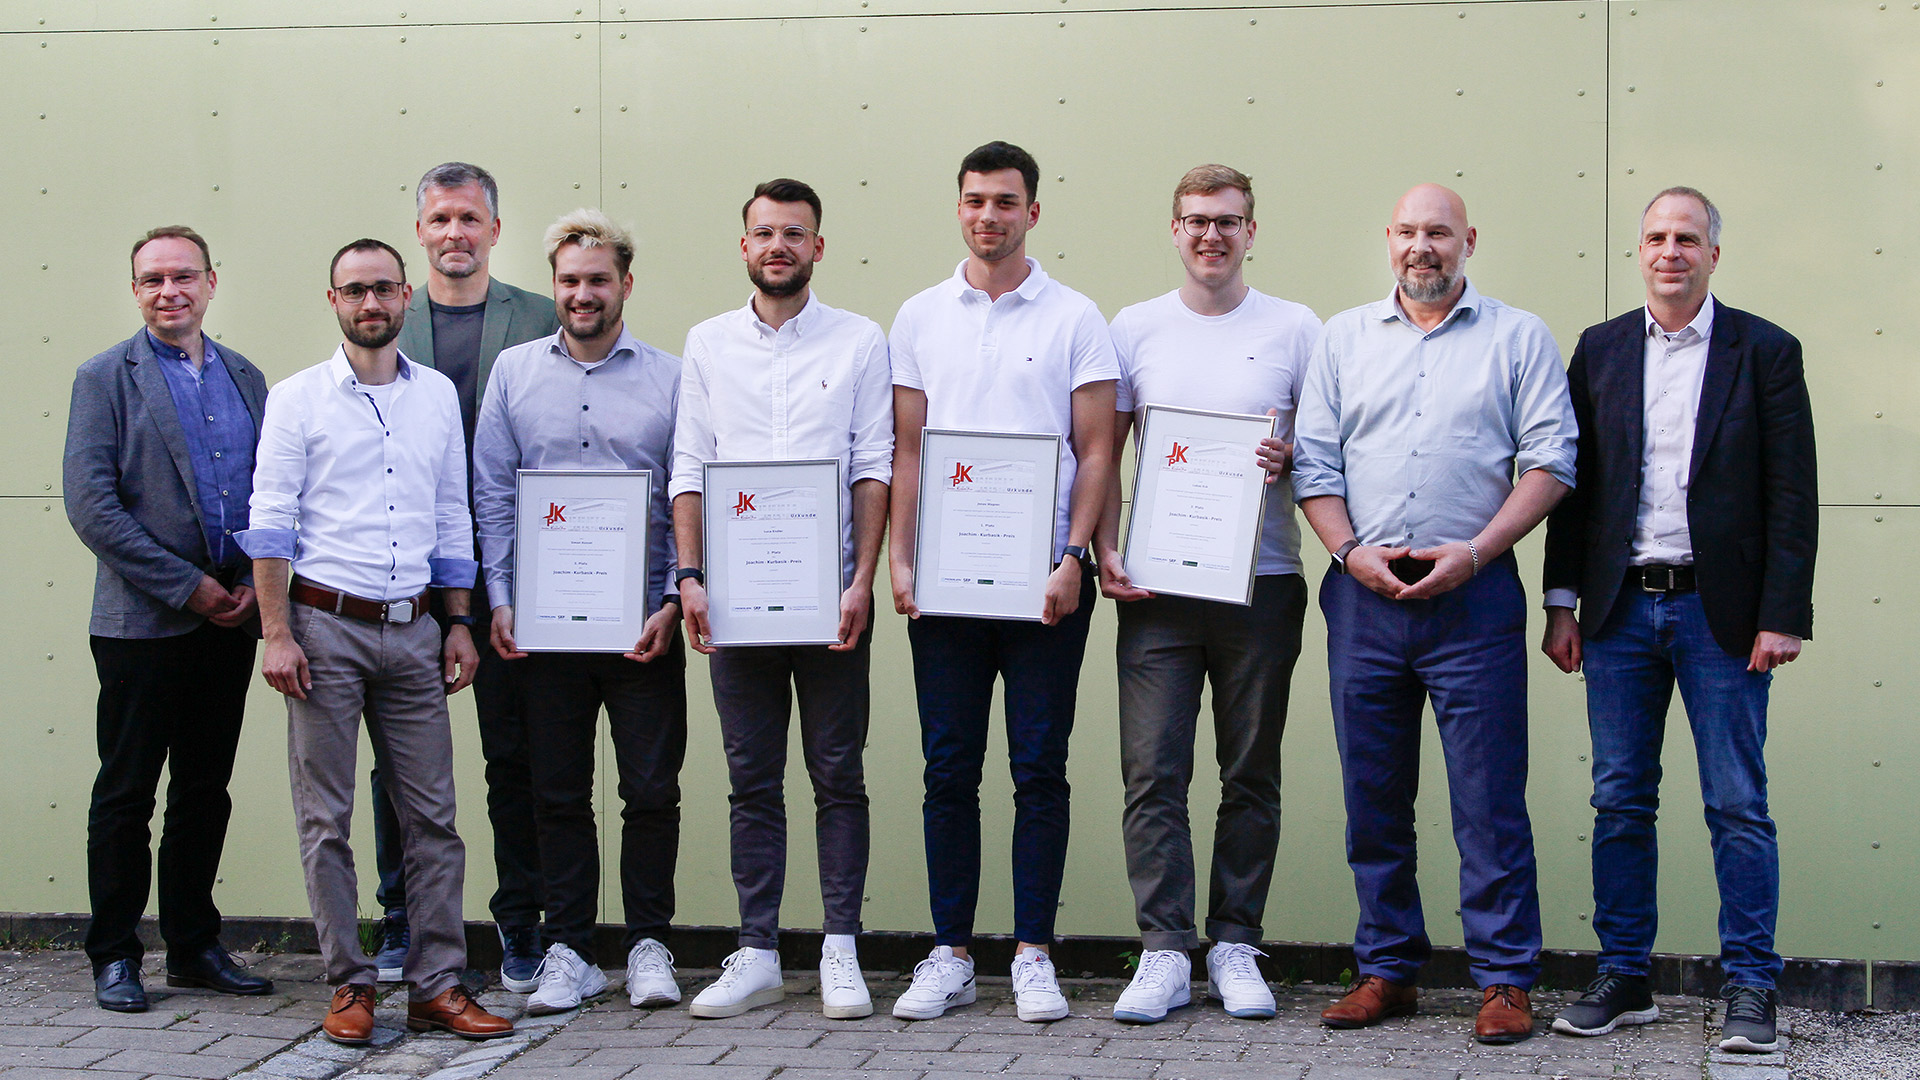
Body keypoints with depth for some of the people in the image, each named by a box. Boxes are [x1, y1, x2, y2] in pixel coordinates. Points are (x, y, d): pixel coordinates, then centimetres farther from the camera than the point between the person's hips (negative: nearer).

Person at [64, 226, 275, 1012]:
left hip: (230, 620, 5)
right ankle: (114, 955, 10)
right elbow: (90, 503, -10)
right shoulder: (106, 379, -2)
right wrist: (187, 586, -14)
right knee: (126, 793, 1)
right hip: (142, 622, -4)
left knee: (206, 792, 11)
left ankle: (194, 947, 20)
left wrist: (253, 583, -3)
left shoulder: (245, 379, 12)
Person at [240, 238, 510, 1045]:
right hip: (326, 624, -3)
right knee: (325, 819, 1)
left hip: (411, 629, 3)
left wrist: (460, 624, 10)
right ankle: (349, 987, 9)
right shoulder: (298, 398, 1)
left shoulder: (439, 395, 11)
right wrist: (276, 633, -11)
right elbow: (269, 523, -3)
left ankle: (438, 987, 6)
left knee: (432, 814, 1)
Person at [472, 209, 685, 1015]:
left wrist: (673, 601, -6)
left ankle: (648, 945, 15)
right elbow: (492, 496, 7)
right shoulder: (514, 372, 8)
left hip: (643, 623, -1)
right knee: (558, 793, 6)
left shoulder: (669, 379, 4)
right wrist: (500, 600, -1)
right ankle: (568, 951, 15)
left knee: (652, 790, 2)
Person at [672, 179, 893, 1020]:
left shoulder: (859, 342, 4)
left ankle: (841, 952, 7)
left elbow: (873, 469, -1)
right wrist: (690, 577, -3)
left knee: (838, 775, 1)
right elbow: (688, 468, 8)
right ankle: (756, 956, 13)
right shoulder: (708, 344, 10)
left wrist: (862, 580, -10)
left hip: (828, 594, -2)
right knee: (752, 781, 7)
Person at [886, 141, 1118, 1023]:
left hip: (1043, 578, -2)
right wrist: (899, 559, -1)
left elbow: (1096, 449, 0)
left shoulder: (1074, 318, 3)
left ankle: (1033, 954, 9)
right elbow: (905, 447, 9)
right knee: (949, 772, 5)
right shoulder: (920, 317, 10)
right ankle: (950, 956, 12)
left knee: (1040, 770, 1)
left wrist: (1074, 558, -11)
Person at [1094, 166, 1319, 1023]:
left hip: (1261, 580, 0)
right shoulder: (1136, 328, 8)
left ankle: (1236, 947, 16)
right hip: (1155, 583, 0)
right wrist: (1105, 550, -2)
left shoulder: (1294, 330, 5)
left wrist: (1291, 459, -13)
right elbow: (1103, 453, 11)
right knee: (1153, 773, -4)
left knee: (1251, 775, 6)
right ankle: (1164, 953, 2)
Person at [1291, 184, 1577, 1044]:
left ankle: (1504, 980, 3)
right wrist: (1353, 553, -5)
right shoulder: (1343, 337, 14)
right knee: (1372, 793, 7)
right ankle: (1387, 969, 17)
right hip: (1363, 592, 3)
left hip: (1473, 593, -3)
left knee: (1489, 794, -4)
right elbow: (1312, 462, 9)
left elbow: (1550, 461, -1)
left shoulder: (1518, 337, 6)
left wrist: (1474, 554, -10)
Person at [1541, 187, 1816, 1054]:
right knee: (1620, 802, 7)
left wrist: (1783, 616, -9)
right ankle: (1623, 979, 16)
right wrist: (1562, 605, 5)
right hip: (1621, 608, 3)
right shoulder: (1601, 350, 9)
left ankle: (1750, 990, 7)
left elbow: (1792, 495, -2)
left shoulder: (1765, 351, 1)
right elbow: (1573, 483, 10)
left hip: (1721, 611, -3)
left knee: (1738, 807, 0)